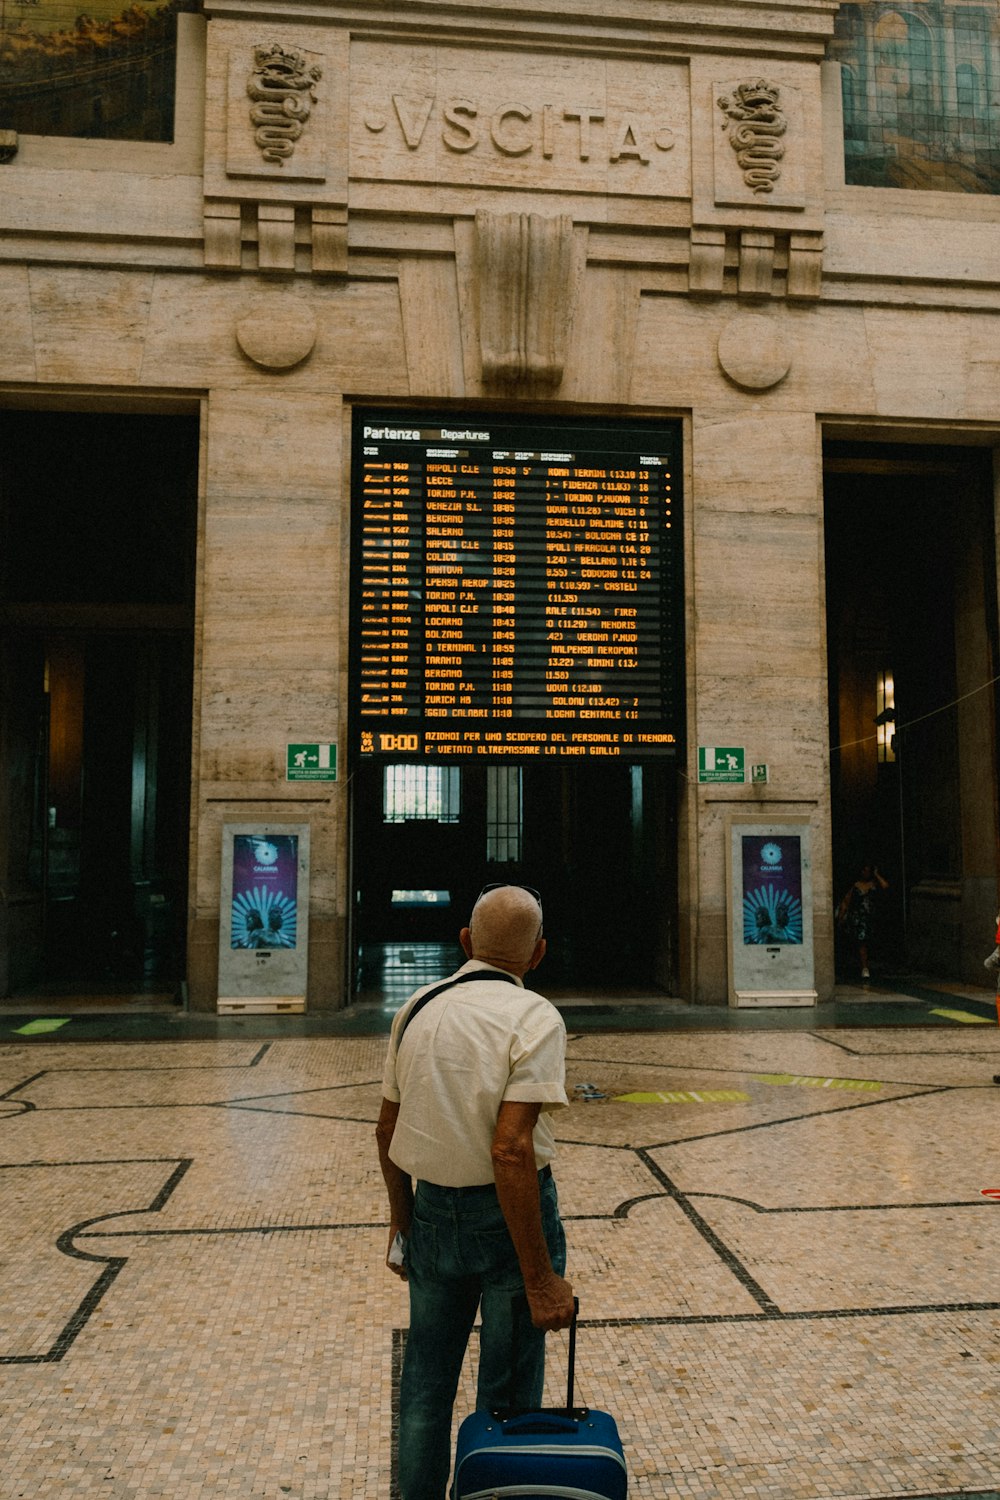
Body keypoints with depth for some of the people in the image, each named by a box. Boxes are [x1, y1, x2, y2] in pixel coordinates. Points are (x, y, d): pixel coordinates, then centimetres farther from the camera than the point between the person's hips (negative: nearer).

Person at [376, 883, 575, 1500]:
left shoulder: (417, 1008, 1)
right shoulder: (534, 1017, -16)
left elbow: (387, 1130, 8)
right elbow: (510, 1149, -25)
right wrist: (541, 1277, -21)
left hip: (433, 1214, 5)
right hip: (508, 1215, -5)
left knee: (425, 1381, 22)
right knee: (507, 1396, 12)